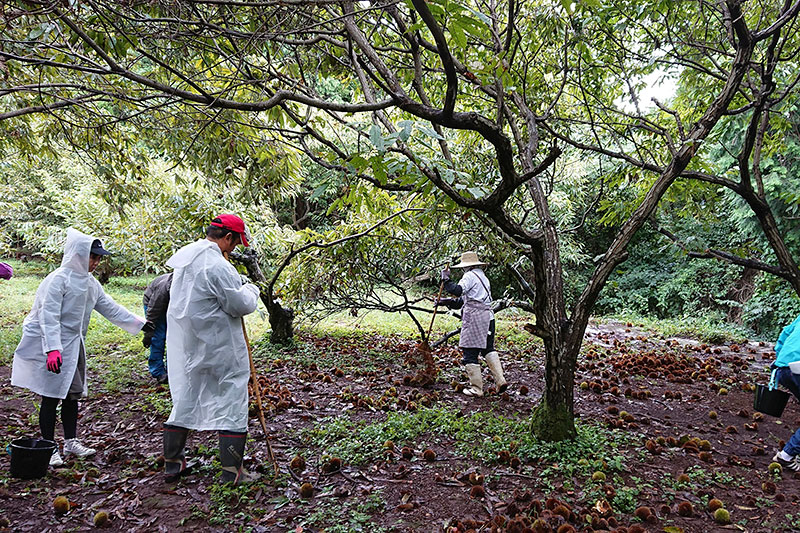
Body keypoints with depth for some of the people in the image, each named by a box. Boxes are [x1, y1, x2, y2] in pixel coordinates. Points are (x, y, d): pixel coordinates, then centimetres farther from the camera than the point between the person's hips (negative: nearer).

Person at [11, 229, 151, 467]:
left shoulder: (90, 282, 9)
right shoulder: (58, 279, -16)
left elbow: (110, 307, 12)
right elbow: (48, 317, -21)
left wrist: (140, 324, 9)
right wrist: (53, 349, -29)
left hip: (73, 344, 8)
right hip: (51, 345, -8)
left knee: (73, 393, 13)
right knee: (52, 396, -2)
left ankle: (71, 442, 24)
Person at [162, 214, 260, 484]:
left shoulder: (185, 257, 8)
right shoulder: (217, 265, -22)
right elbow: (241, 305, -19)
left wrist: (240, 290, 10)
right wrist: (251, 290, 2)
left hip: (184, 347, 9)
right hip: (218, 349, -8)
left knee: (184, 399, 19)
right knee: (231, 403, 2)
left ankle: (172, 464, 29)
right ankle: (232, 471, 7)